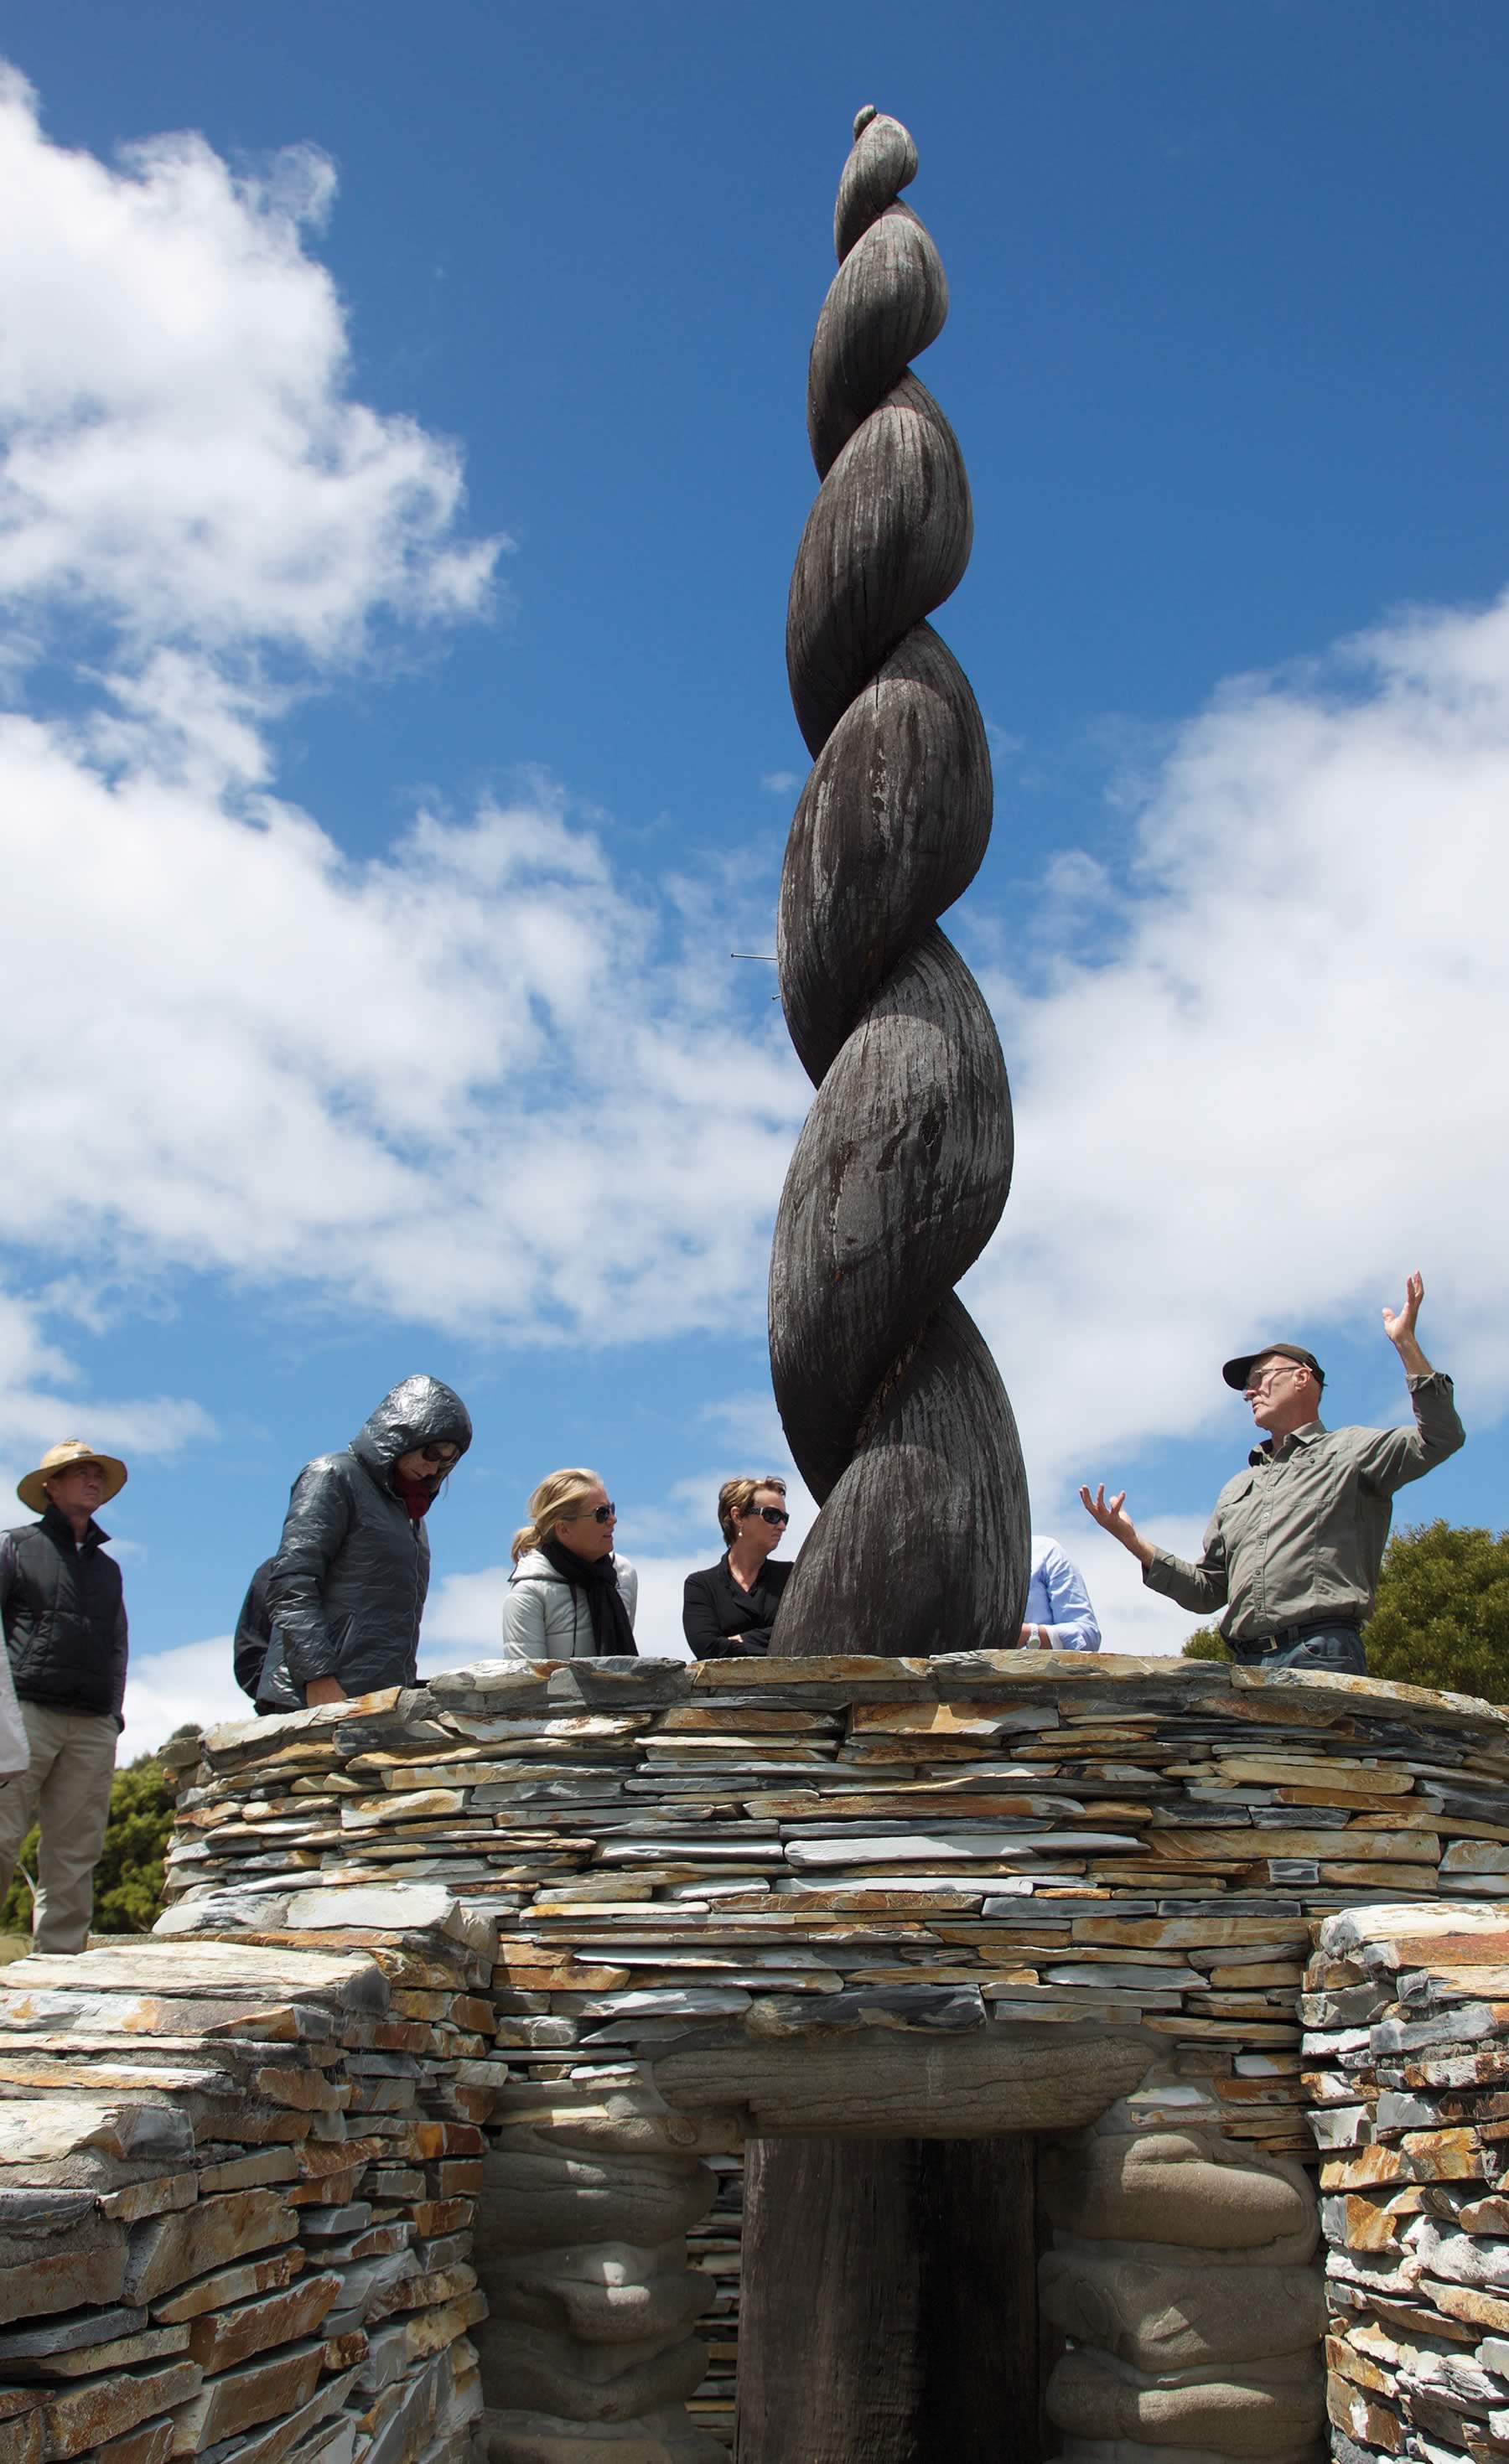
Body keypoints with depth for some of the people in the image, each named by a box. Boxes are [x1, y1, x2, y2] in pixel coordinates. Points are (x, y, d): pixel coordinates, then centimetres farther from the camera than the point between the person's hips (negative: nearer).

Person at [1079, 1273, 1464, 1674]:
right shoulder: (1237, 1489, 30)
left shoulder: (1348, 1450, 13)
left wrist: (1405, 1343, -6)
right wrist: (1136, 1544, 14)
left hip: (1321, 1657, -5)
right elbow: (1208, 1592, 26)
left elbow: (1439, 1439, -4)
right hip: (1248, 1665, 5)